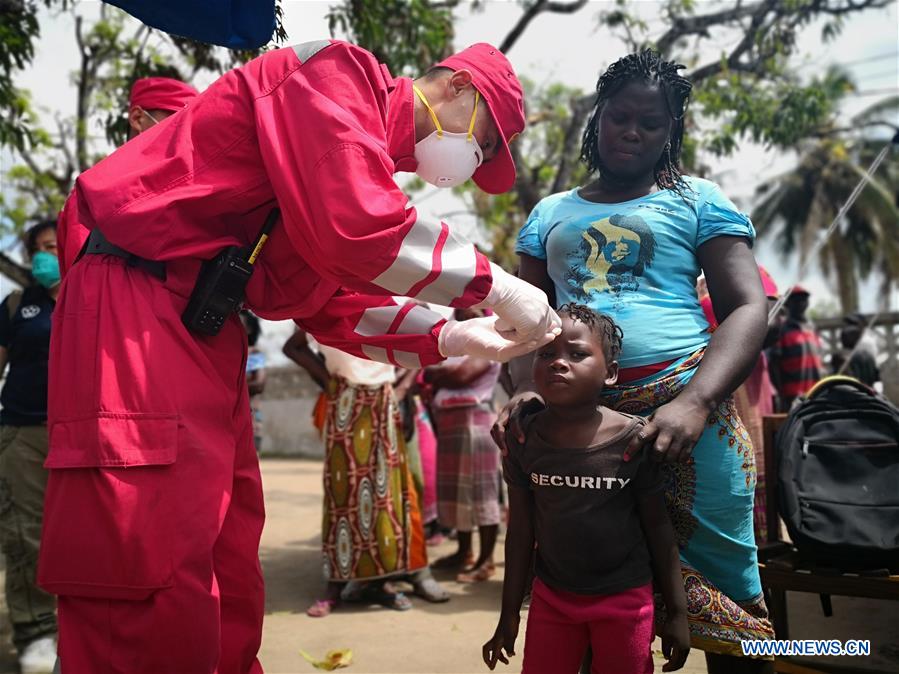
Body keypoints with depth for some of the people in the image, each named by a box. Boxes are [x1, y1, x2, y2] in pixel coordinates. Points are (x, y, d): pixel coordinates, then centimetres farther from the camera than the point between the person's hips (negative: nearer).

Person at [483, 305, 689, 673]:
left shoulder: (635, 439, -15)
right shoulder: (526, 439, -8)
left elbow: (659, 529, -6)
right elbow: (521, 529, 0)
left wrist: (677, 611, -1)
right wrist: (509, 612, 5)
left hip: (625, 599, -2)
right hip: (550, 597, 2)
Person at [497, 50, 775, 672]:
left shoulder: (697, 200, 8)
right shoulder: (550, 215, 18)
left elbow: (749, 308, -2)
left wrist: (693, 404, -20)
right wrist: (525, 390, -9)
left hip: (683, 408, -2)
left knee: (717, 586, 3)